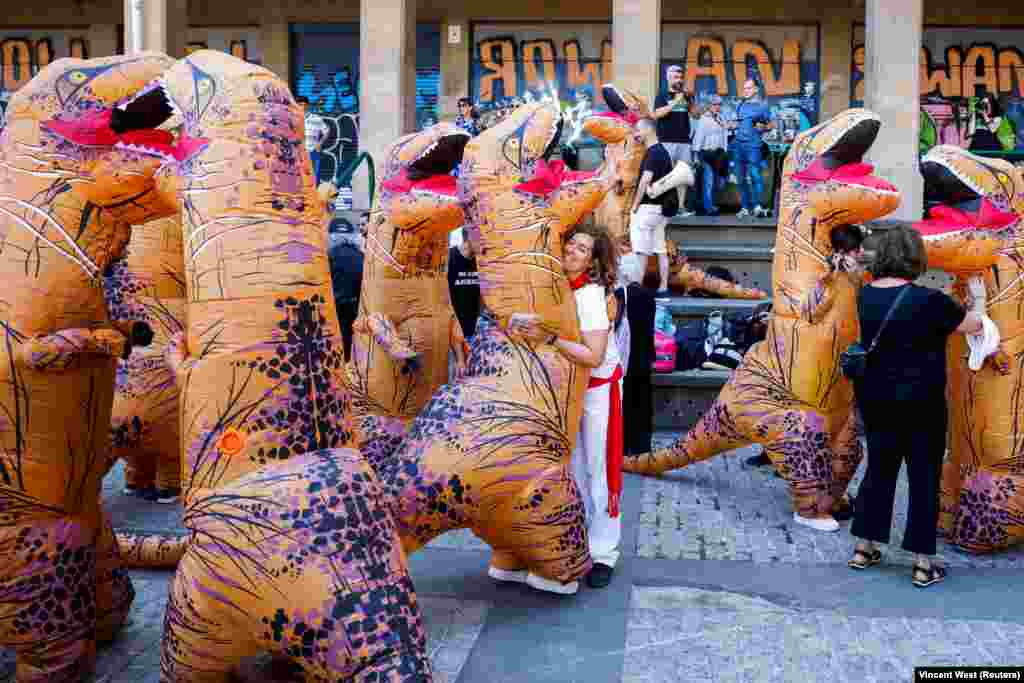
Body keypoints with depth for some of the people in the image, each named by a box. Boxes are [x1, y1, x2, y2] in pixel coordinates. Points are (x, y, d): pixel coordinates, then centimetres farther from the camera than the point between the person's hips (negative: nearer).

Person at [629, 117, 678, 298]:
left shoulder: (653, 153, -13)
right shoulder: (662, 151, 16)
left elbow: (646, 180, -20)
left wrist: (635, 205, -15)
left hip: (650, 206, -10)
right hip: (662, 206, 10)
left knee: (641, 250, -6)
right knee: (660, 249, 9)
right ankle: (663, 288, 11)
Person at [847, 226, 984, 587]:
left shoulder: (867, 295, -1)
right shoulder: (928, 300, -18)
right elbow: (974, 325, -2)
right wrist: (978, 299, 17)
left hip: (874, 398, 5)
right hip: (920, 403, -5)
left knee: (879, 468, 17)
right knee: (924, 477, 5)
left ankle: (864, 549, 22)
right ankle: (923, 563, 11)